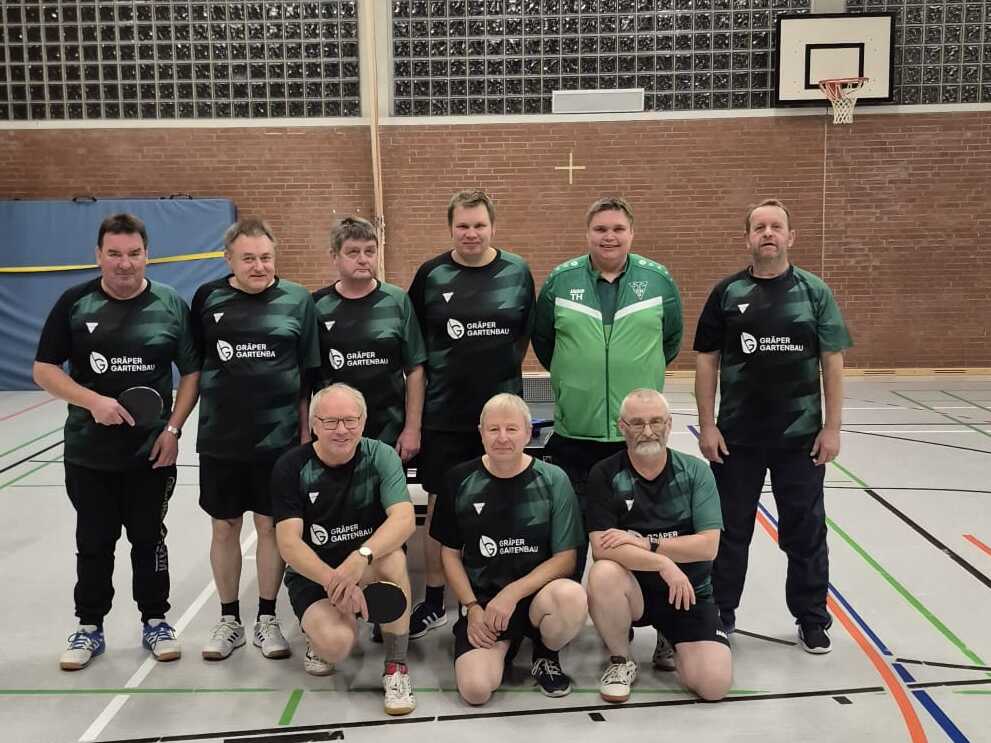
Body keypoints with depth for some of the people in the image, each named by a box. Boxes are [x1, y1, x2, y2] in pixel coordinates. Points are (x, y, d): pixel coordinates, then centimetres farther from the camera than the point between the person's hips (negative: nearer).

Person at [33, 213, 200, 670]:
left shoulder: (171, 305, -2)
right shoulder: (74, 303, -2)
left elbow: (192, 373, 1)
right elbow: (44, 370, -2)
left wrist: (173, 428, -8)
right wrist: (93, 401, -17)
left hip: (152, 452, 0)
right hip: (88, 453, 1)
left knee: (149, 538, 12)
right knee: (94, 543, 12)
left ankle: (155, 621, 27)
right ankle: (89, 628, 27)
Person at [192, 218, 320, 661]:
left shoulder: (297, 301, -3)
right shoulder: (208, 299, 1)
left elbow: (310, 374, 1)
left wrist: (305, 431, 0)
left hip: (277, 436, -1)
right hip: (220, 437, 2)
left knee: (271, 525, 8)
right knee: (224, 527, 11)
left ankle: (267, 619, 24)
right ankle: (229, 620, 28)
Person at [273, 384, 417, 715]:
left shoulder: (380, 456, -10)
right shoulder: (291, 467, -11)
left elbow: (404, 519, -25)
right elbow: (289, 543, -18)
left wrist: (361, 557, -43)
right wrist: (333, 580, -35)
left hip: (370, 567, 1)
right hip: (312, 573, -1)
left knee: (392, 558, -34)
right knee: (337, 644, -30)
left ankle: (396, 667, -17)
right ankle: (318, 630, 10)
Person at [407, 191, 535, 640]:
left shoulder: (517, 272, 1)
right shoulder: (431, 275, 0)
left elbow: (526, 333, 11)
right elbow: (413, 341, 7)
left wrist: (499, 368, 5)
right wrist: (444, 372, 4)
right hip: (443, 414, 0)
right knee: (439, 506, 6)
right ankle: (434, 604, 20)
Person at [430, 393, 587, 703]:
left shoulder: (552, 480, -5)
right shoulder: (460, 480, -1)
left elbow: (565, 559, -6)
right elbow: (450, 553, 7)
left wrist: (512, 593, -16)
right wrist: (473, 607, -6)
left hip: (536, 591, 0)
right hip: (480, 599, 0)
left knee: (573, 597, -35)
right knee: (475, 689, -23)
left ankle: (546, 656, 1)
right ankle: (504, 644, 13)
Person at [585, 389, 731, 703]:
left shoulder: (695, 471, -4)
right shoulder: (605, 474, -8)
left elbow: (708, 545, -13)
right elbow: (602, 548, -19)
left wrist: (644, 543, -19)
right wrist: (664, 564, -27)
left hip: (689, 592, 1)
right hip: (633, 588, -1)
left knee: (715, 684, -17)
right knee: (603, 574, -35)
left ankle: (672, 642, 19)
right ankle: (621, 660, -5)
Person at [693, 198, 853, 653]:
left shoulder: (814, 291, 0)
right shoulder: (727, 292, -1)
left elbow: (832, 361, 0)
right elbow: (707, 360, 1)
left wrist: (832, 426, -4)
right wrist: (707, 425, -4)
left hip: (801, 435, 0)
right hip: (736, 436, 0)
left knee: (805, 530, 11)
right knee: (730, 529, 11)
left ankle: (812, 618, 28)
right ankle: (720, 614, 26)